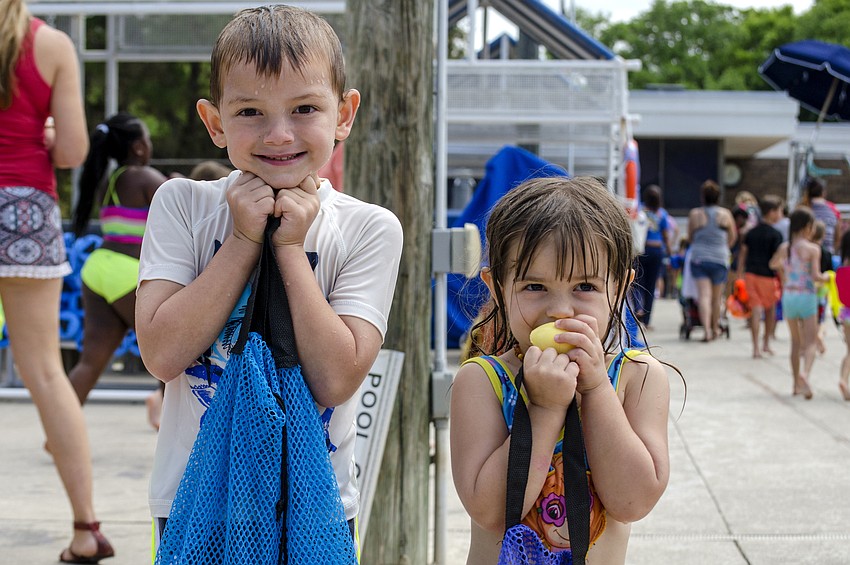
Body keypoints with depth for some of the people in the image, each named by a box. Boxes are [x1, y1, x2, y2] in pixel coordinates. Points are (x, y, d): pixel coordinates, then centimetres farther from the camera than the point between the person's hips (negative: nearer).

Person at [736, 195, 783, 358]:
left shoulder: (751, 233, 7)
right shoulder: (775, 235, -8)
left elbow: (743, 254, 8)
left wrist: (740, 275, 15)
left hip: (751, 273, 3)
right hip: (768, 276, -3)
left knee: (756, 310, 1)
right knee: (770, 308, 17)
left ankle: (756, 348, -7)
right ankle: (766, 343, 24)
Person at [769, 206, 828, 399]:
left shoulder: (784, 248, 2)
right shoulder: (812, 249, -12)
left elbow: (773, 264, 22)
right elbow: (816, 276, -20)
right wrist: (825, 277, 1)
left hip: (788, 296, 5)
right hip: (806, 296, -5)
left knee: (796, 341, 17)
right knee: (811, 342, -2)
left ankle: (796, 383, 19)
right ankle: (805, 373, -29)